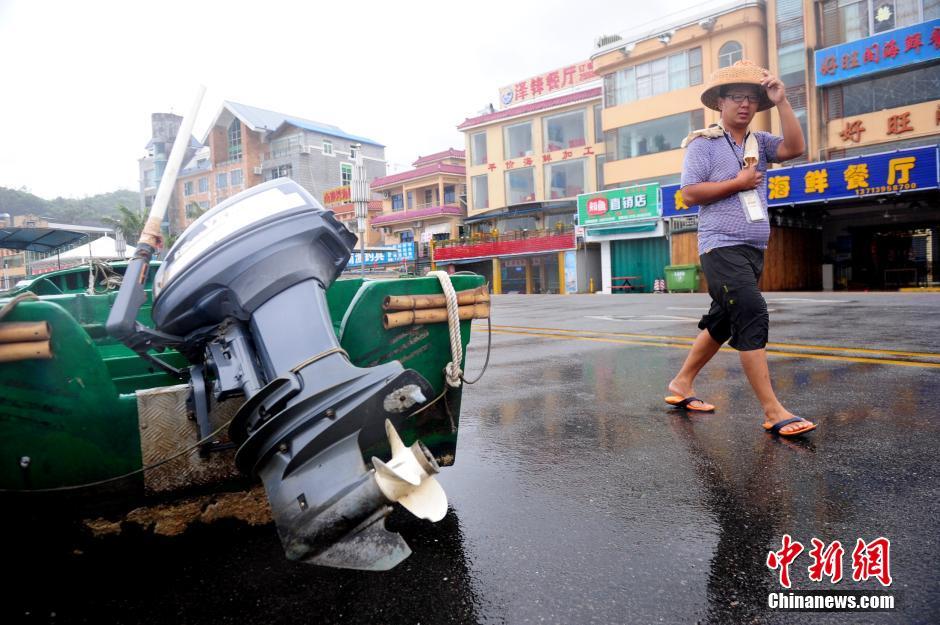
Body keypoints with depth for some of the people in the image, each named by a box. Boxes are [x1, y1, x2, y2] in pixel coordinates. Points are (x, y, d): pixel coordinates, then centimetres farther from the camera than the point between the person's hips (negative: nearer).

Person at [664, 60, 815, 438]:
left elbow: (795, 148, -2)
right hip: (722, 248, -8)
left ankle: (681, 385, 27)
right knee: (752, 318, -16)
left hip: (753, 250, 8)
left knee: (723, 322, 13)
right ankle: (773, 411, -12)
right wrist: (739, 183, -10)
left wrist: (781, 102, -3)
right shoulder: (704, 143, -2)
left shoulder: (759, 142, 15)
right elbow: (689, 194, -11)